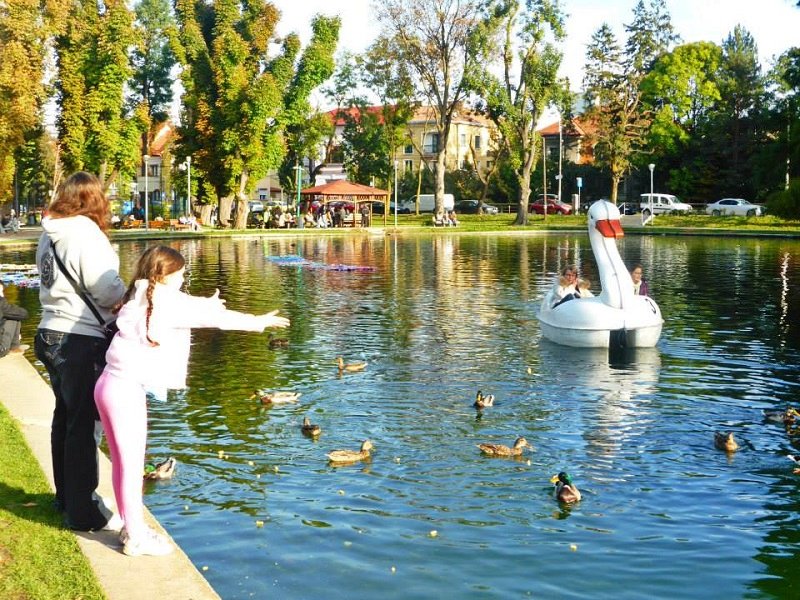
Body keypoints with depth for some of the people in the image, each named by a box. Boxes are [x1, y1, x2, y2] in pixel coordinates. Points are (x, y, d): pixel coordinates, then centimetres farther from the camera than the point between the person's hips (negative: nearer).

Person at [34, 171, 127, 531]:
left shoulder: (49, 235, 8)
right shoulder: (87, 234, -16)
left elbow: (57, 282, 11)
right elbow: (108, 292, -19)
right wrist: (127, 291, 1)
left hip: (50, 335, 9)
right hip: (82, 341, -9)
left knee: (65, 417, 20)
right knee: (83, 424, -2)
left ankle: (66, 495, 34)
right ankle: (82, 512, 5)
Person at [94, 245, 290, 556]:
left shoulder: (142, 298, 12)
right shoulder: (166, 301, -13)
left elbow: (192, 310, 28)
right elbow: (213, 317, -8)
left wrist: (206, 305, 42)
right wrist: (257, 321, 1)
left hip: (114, 383, 9)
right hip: (126, 390, -9)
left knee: (123, 462, 17)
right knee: (132, 464, 1)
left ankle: (132, 527, 29)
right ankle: (136, 538, 12)